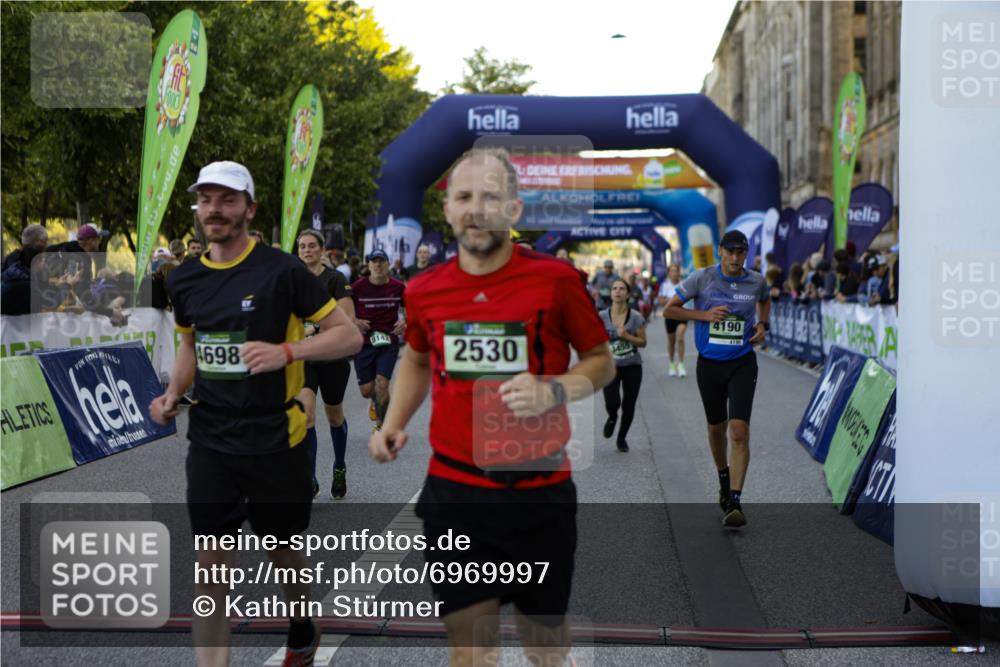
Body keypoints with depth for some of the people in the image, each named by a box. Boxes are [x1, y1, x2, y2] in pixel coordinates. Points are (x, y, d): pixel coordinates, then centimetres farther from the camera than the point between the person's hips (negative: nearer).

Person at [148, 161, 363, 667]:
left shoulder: (281, 270, -11)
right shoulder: (184, 279, 5)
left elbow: (349, 336, -10)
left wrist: (285, 351, -25)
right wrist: (173, 393, 3)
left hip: (274, 440, -3)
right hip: (209, 441, 4)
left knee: (281, 551, 14)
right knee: (210, 564, 0)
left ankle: (302, 625, 44)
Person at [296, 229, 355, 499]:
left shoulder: (335, 279, -8)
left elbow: (348, 319, -16)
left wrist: (315, 328, -24)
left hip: (332, 357, -2)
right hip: (302, 357, 2)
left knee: (334, 416, 14)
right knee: (304, 414, -17)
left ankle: (339, 469, 39)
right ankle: (309, 480, -11)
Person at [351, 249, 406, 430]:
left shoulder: (398, 287, -2)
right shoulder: (358, 286, -6)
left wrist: (405, 321, -5)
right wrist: (354, 321, -15)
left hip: (389, 342, 0)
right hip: (364, 342, 0)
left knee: (381, 383, -16)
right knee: (367, 390, 2)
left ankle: (381, 426, 3)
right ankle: (376, 401, 41)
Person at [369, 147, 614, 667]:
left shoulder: (555, 279, -9)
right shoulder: (424, 290, 1)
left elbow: (601, 361, 1)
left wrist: (553, 390, -19)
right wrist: (393, 424, 8)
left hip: (541, 491, -2)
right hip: (454, 491, 2)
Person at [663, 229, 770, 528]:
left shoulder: (756, 281, 0)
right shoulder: (702, 278, -6)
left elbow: (765, 300, 25)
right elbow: (670, 309, -1)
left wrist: (763, 325, 6)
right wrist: (705, 315, -13)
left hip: (743, 364, 0)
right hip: (709, 365, 1)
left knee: (739, 430, -15)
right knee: (716, 428, 16)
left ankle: (734, 502, -15)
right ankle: (724, 479, 43)